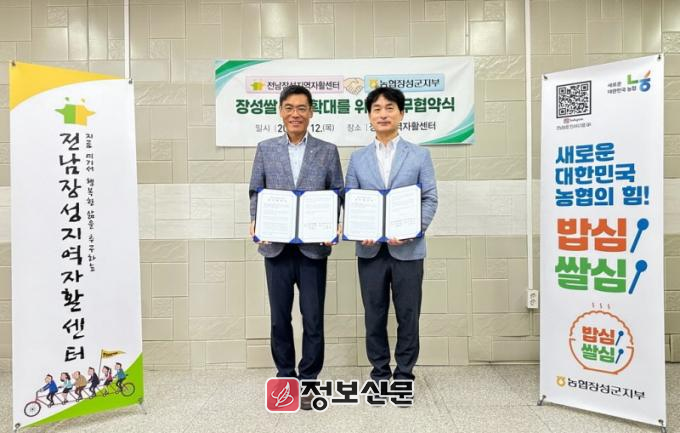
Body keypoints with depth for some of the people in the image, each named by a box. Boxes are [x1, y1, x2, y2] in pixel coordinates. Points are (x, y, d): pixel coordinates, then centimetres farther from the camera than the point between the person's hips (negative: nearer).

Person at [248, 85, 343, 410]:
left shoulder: (328, 151, 5)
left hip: (313, 246, -1)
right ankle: (285, 377, 29)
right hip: (276, 245, 1)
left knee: (313, 318, 5)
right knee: (280, 317, 11)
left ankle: (308, 380, 22)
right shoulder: (265, 149, 7)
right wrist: (256, 222, -8)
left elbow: (338, 194, 5)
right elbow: (255, 192, 9)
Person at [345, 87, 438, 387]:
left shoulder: (419, 155, 6)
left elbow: (430, 199, 1)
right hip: (370, 248, 2)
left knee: (407, 315, 6)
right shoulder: (357, 158, 11)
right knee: (374, 315, 9)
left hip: (407, 248, -1)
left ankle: (404, 375, 22)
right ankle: (379, 373, 25)